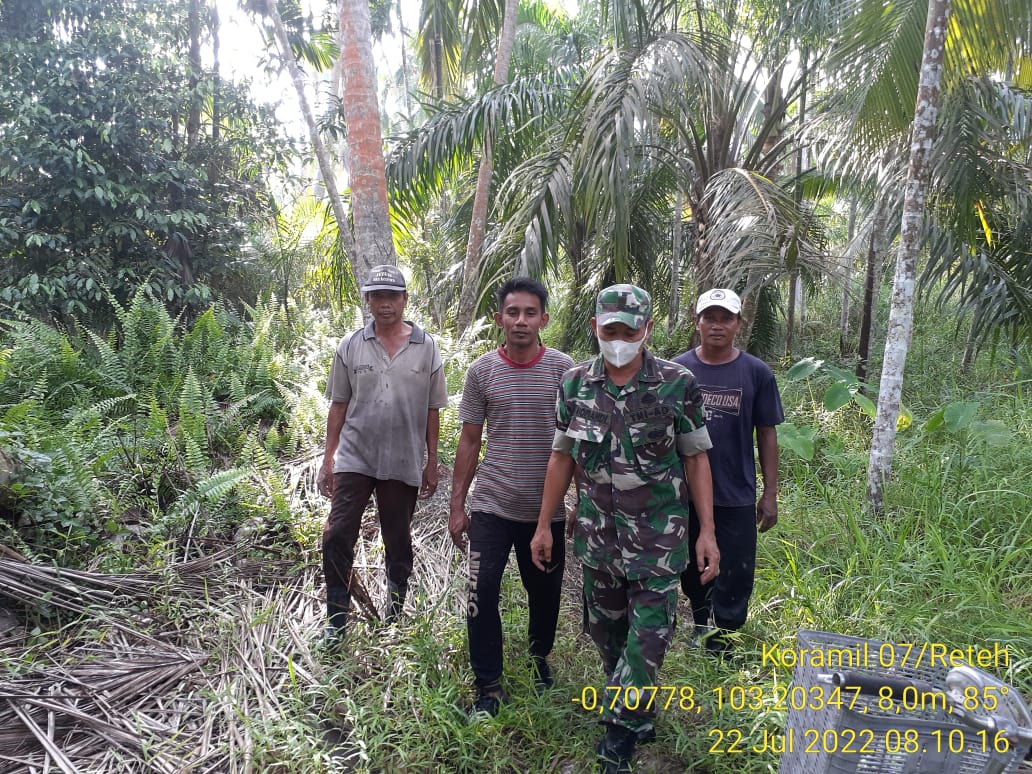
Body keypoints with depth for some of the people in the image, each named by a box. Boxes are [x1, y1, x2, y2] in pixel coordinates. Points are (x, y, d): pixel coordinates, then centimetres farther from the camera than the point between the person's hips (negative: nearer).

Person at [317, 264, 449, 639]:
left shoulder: (426, 348, 0)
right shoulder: (350, 346, 1)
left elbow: (432, 411, 4)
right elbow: (338, 405, 5)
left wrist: (432, 463, 4)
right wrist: (328, 459, 2)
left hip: (404, 465, 0)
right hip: (355, 459, 0)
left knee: (398, 545, 12)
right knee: (337, 538, -5)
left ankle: (394, 620, 30)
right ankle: (336, 624, 11)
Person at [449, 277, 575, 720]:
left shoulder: (563, 369, -3)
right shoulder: (481, 372, -1)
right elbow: (469, 441, 5)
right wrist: (456, 506, 4)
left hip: (547, 507, 0)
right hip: (492, 505, 0)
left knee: (545, 592, 13)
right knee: (481, 592, -5)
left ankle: (539, 658, 40)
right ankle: (488, 684, 13)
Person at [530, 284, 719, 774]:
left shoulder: (678, 384, -9)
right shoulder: (574, 384, -2)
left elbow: (695, 459, -2)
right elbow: (562, 457, 6)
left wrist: (707, 531, -5)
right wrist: (544, 526, 7)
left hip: (658, 535, -3)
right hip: (596, 532, 3)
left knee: (648, 634, 0)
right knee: (605, 631, 14)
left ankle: (620, 724, 21)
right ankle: (638, 719, 36)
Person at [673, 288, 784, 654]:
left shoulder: (757, 373, -4)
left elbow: (767, 434, 0)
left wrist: (770, 494, -1)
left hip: (736, 497, -1)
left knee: (734, 576, 5)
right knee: (691, 570, 18)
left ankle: (720, 645, 24)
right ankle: (701, 622, 42)